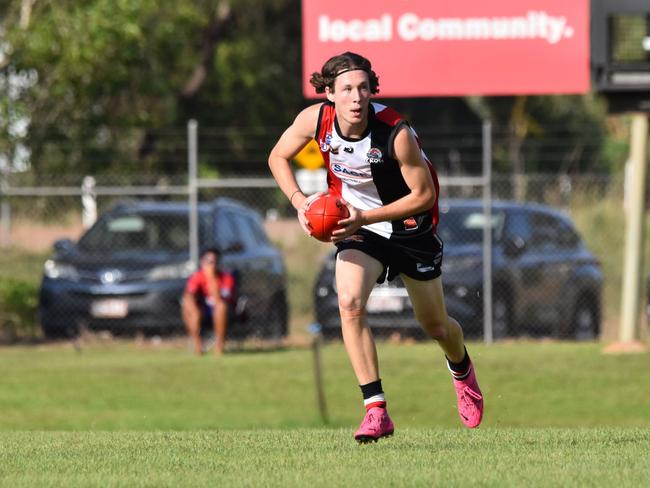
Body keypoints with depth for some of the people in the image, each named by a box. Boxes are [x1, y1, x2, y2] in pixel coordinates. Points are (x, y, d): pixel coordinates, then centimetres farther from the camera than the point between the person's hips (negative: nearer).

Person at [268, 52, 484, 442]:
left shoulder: (396, 134, -31)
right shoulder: (316, 120, -20)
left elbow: (425, 195, -22)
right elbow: (278, 157, -1)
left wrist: (366, 217, -29)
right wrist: (299, 200, -17)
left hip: (410, 226, -2)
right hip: (357, 224, 2)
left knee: (435, 326, 12)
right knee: (350, 304, -25)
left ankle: (462, 370, 50)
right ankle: (376, 410, -21)